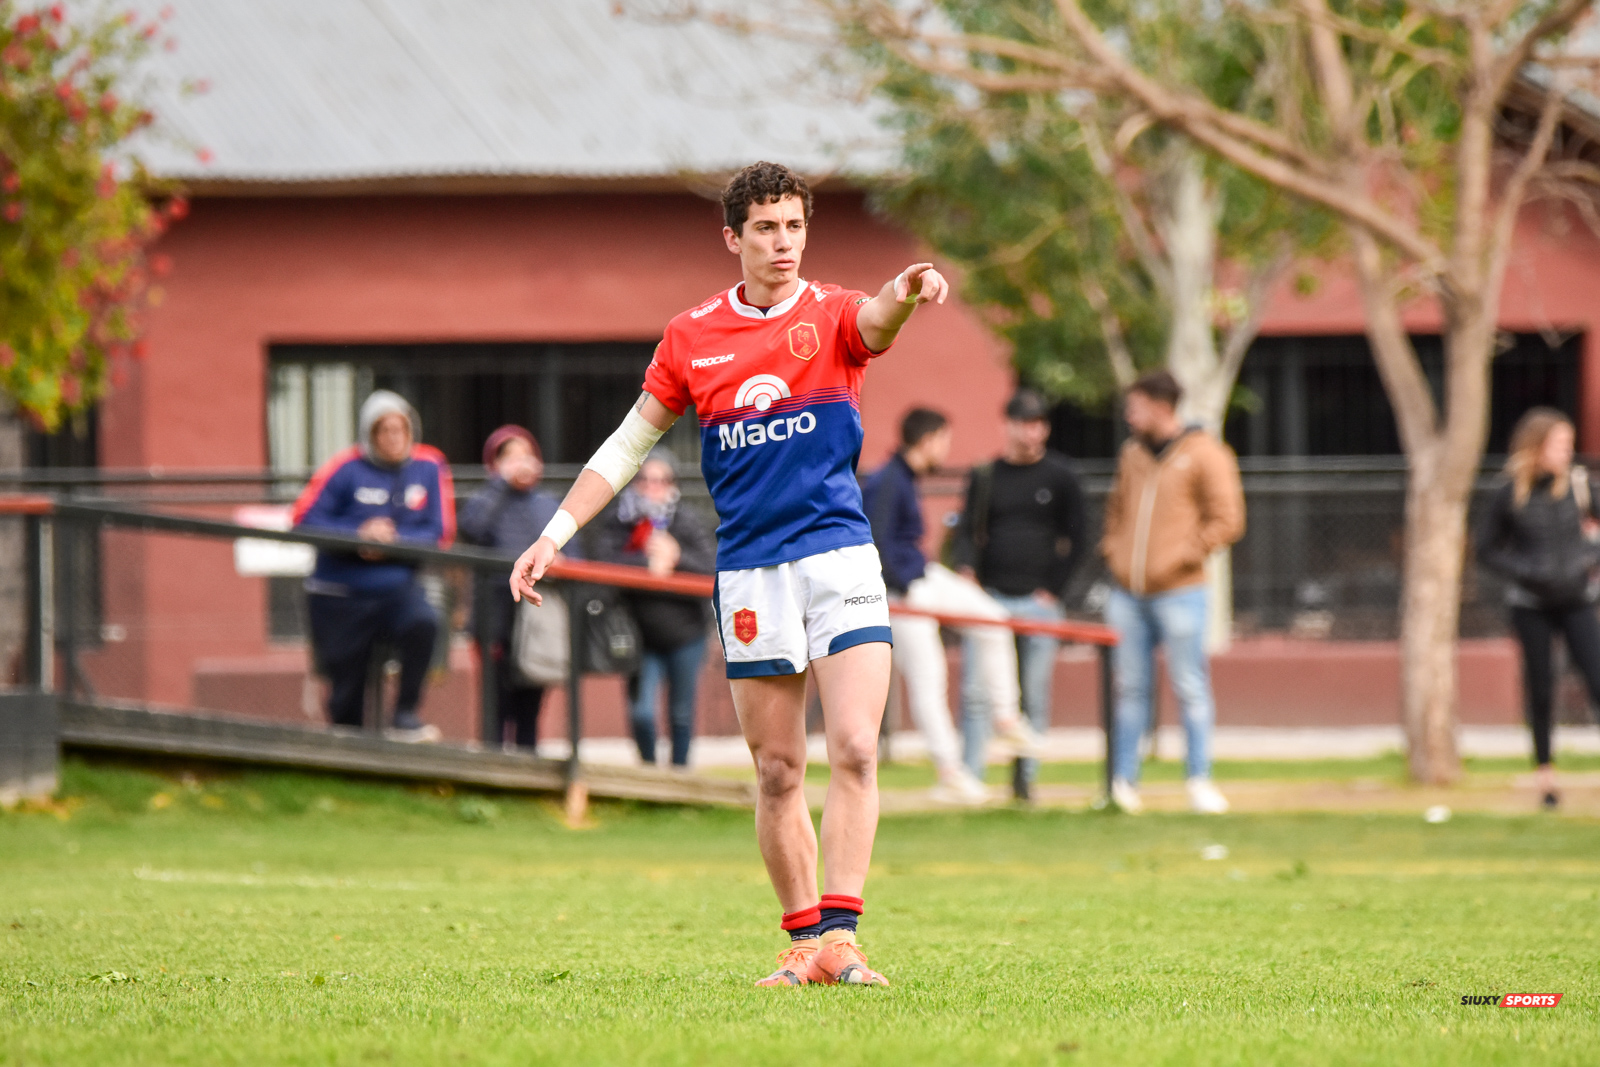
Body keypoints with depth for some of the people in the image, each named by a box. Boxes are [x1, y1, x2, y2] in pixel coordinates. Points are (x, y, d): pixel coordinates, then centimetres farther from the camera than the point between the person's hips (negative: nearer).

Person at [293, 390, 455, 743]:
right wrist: (359, 534, -22)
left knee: (423, 622, -32)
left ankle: (405, 716, -18)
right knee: (345, 691, 1)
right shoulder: (346, 469, -6)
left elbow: (439, 532, -1)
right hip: (340, 593, -1)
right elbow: (306, 520, -9)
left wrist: (392, 541, -18)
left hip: (396, 586, 1)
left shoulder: (428, 468, 0)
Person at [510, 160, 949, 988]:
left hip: (839, 555, -2)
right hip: (748, 571, 2)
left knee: (855, 750, -14)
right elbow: (630, 443, 15)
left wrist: (908, 292, -49)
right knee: (778, 773, 3)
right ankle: (802, 936, 12)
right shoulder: (692, 337, 6)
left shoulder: (831, 315, 0)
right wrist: (554, 533, 9)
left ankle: (838, 937, -15)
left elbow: (876, 319, -25)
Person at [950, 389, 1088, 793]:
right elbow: (966, 531, 6)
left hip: (1039, 602, -1)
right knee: (976, 693, -8)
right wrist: (965, 568, -15)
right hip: (990, 599, 1)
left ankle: (1025, 779, 5)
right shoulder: (984, 477, 10)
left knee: (1036, 698, 0)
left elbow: (1077, 539, 6)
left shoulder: (1060, 476, 6)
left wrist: (1053, 590, -3)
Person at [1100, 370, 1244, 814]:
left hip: (1178, 592, -6)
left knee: (1191, 689, -4)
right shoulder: (1132, 453, 16)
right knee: (1130, 689, 7)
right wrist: (1112, 548, 11)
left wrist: (1184, 555, -13)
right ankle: (1123, 781, 12)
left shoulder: (1204, 454, -4)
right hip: (1128, 594, 6)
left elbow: (1227, 520, -8)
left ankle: (1200, 782, 0)